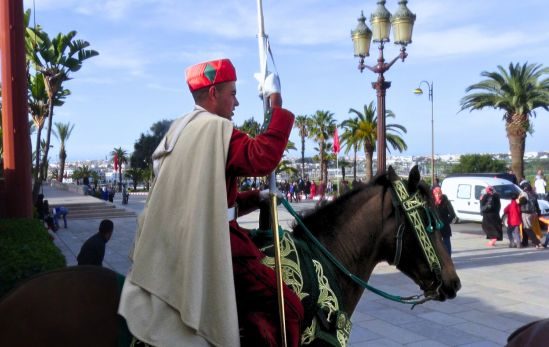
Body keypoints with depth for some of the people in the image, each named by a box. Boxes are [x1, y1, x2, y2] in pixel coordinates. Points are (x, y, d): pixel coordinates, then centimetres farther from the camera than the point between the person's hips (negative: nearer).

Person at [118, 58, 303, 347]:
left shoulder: (180, 130, 16)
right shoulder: (216, 128, -13)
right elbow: (263, 157, -27)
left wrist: (256, 198, 14)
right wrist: (276, 103, -17)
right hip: (207, 245, -10)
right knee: (285, 307, -8)